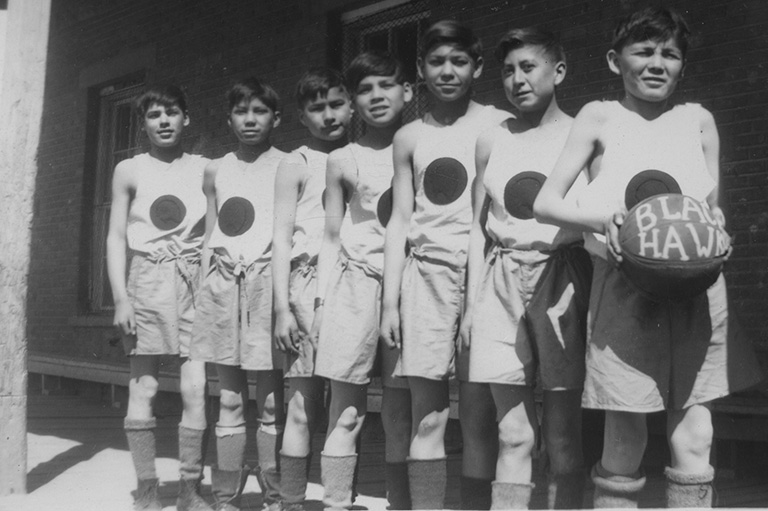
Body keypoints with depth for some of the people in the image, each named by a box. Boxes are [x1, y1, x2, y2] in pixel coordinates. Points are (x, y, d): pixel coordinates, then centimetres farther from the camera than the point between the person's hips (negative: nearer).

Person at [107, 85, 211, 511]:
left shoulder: (204, 169, 9)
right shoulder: (129, 171, 8)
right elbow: (117, 237, 5)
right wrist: (120, 297, -4)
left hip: (194, 280, 0)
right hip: (148, 279, 0)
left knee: (196, 389, -5)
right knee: (142, 389, -2)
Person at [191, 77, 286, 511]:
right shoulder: (216, 171, 16)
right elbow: (210, 236, 18)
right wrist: (202, 290, 11)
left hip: (267, 280, -3)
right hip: (222, 281, 4)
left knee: (270, 398, -3)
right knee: (230, 398, 6)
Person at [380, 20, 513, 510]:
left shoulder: (501, 126, 5)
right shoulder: (409, 137, 13)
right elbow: (400, 220, 12)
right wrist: (390, 300, 5)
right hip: (427, 272, 2)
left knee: (479, 414, -1)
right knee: (427, 415, 1)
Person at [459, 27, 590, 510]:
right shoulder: (491, 140, 12)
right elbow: (479, 226, 13)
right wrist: (472, 303, 9)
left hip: (562, 279, -2)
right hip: (503, 284, 2)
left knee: (563, 437, 2)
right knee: (514, 434, 3)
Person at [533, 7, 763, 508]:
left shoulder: (698, 119, 14)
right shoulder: (600, 117, 7)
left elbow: (714, 207, 18)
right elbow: (546, 202, 2)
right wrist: (602, 220, -16)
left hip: (696, 288, 3)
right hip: (624, 285, -2)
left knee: (694, 438, 4)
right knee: (624, 442, 1)